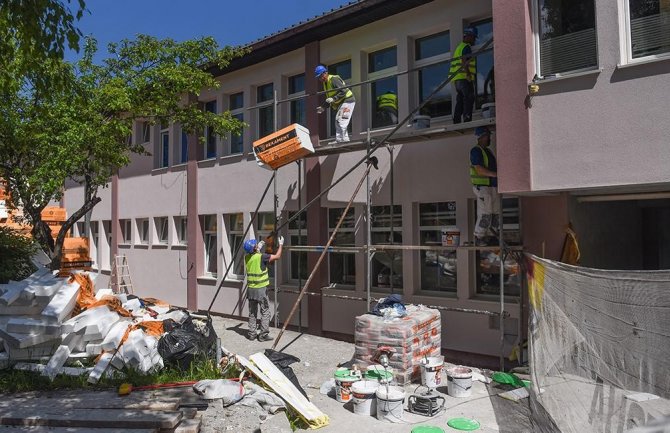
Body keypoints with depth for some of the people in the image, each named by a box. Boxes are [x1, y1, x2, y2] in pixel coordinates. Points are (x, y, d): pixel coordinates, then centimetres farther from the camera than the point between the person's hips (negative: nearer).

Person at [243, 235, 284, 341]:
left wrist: (259, 249, 29)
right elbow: (277, 256, -5)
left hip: (251, 289, 6)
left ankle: (252, 333, 17)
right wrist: (281, 245, 7)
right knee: (265, 312, 2)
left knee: (252, 312, 14)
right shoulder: (261, 257, -14)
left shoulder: (247, 257, 3)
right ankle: (263, 335, 1)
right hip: (261, 289, -6)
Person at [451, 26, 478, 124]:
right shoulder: (466, 47, -4)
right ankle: (467, 119, -20)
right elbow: (464, 61, -19)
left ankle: (456, 121, 3)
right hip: (464, 77, -9)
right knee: (469, 98, -12)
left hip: (457, 79, 9)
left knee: (460, 101, 7)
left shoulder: (459, 47, 26)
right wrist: (468, 74, -25)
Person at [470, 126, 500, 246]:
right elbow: (479, 169, -19)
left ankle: (490, 237, 17)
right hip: (483, 187, -9)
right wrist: (496, 174, -23)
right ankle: (479, 238, 1)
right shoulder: (476, 151, -9)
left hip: (493, 186, 9)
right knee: (485, 215, -9)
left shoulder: (488, 151, 20)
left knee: (496, 214, 9)